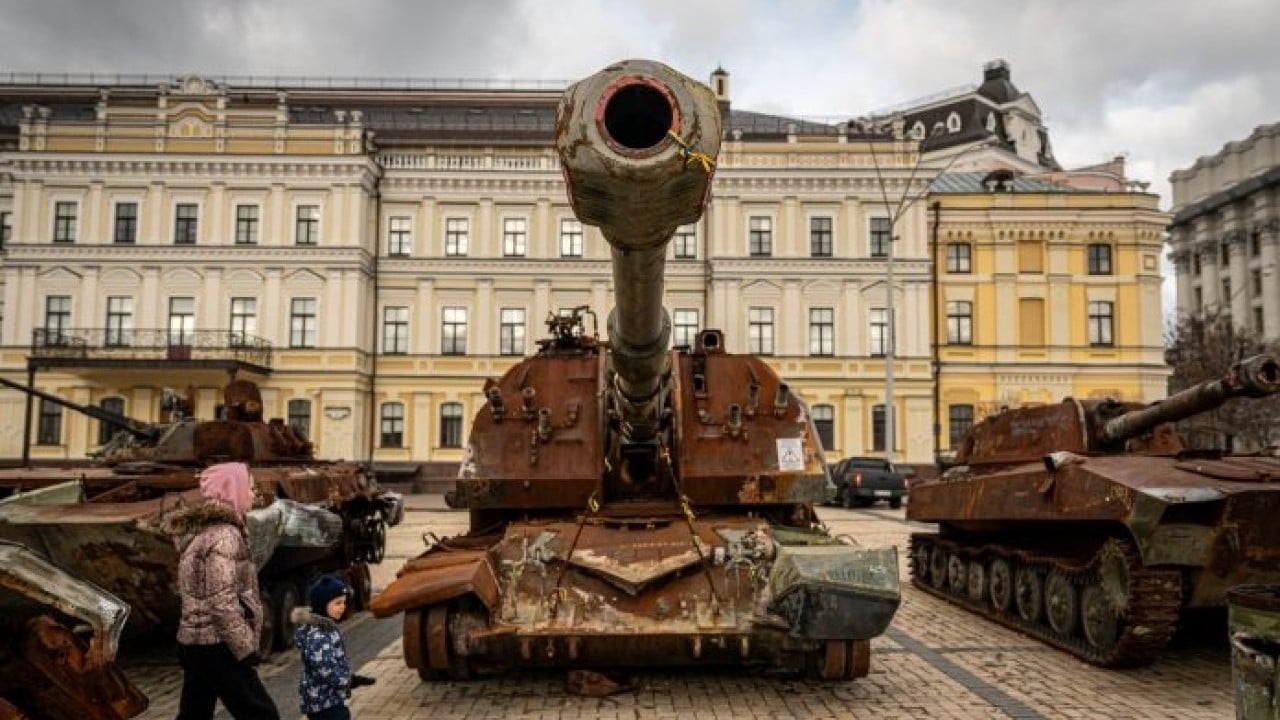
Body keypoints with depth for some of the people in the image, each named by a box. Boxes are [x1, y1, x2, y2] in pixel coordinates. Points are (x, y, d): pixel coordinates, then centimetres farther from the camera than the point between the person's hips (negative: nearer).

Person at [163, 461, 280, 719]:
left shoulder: (198, 529, 12)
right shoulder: (225, 534, -17)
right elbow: (223, 602, -23)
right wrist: (246, 650, -17)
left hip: (194, 641, 9)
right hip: (217, 646, -9)